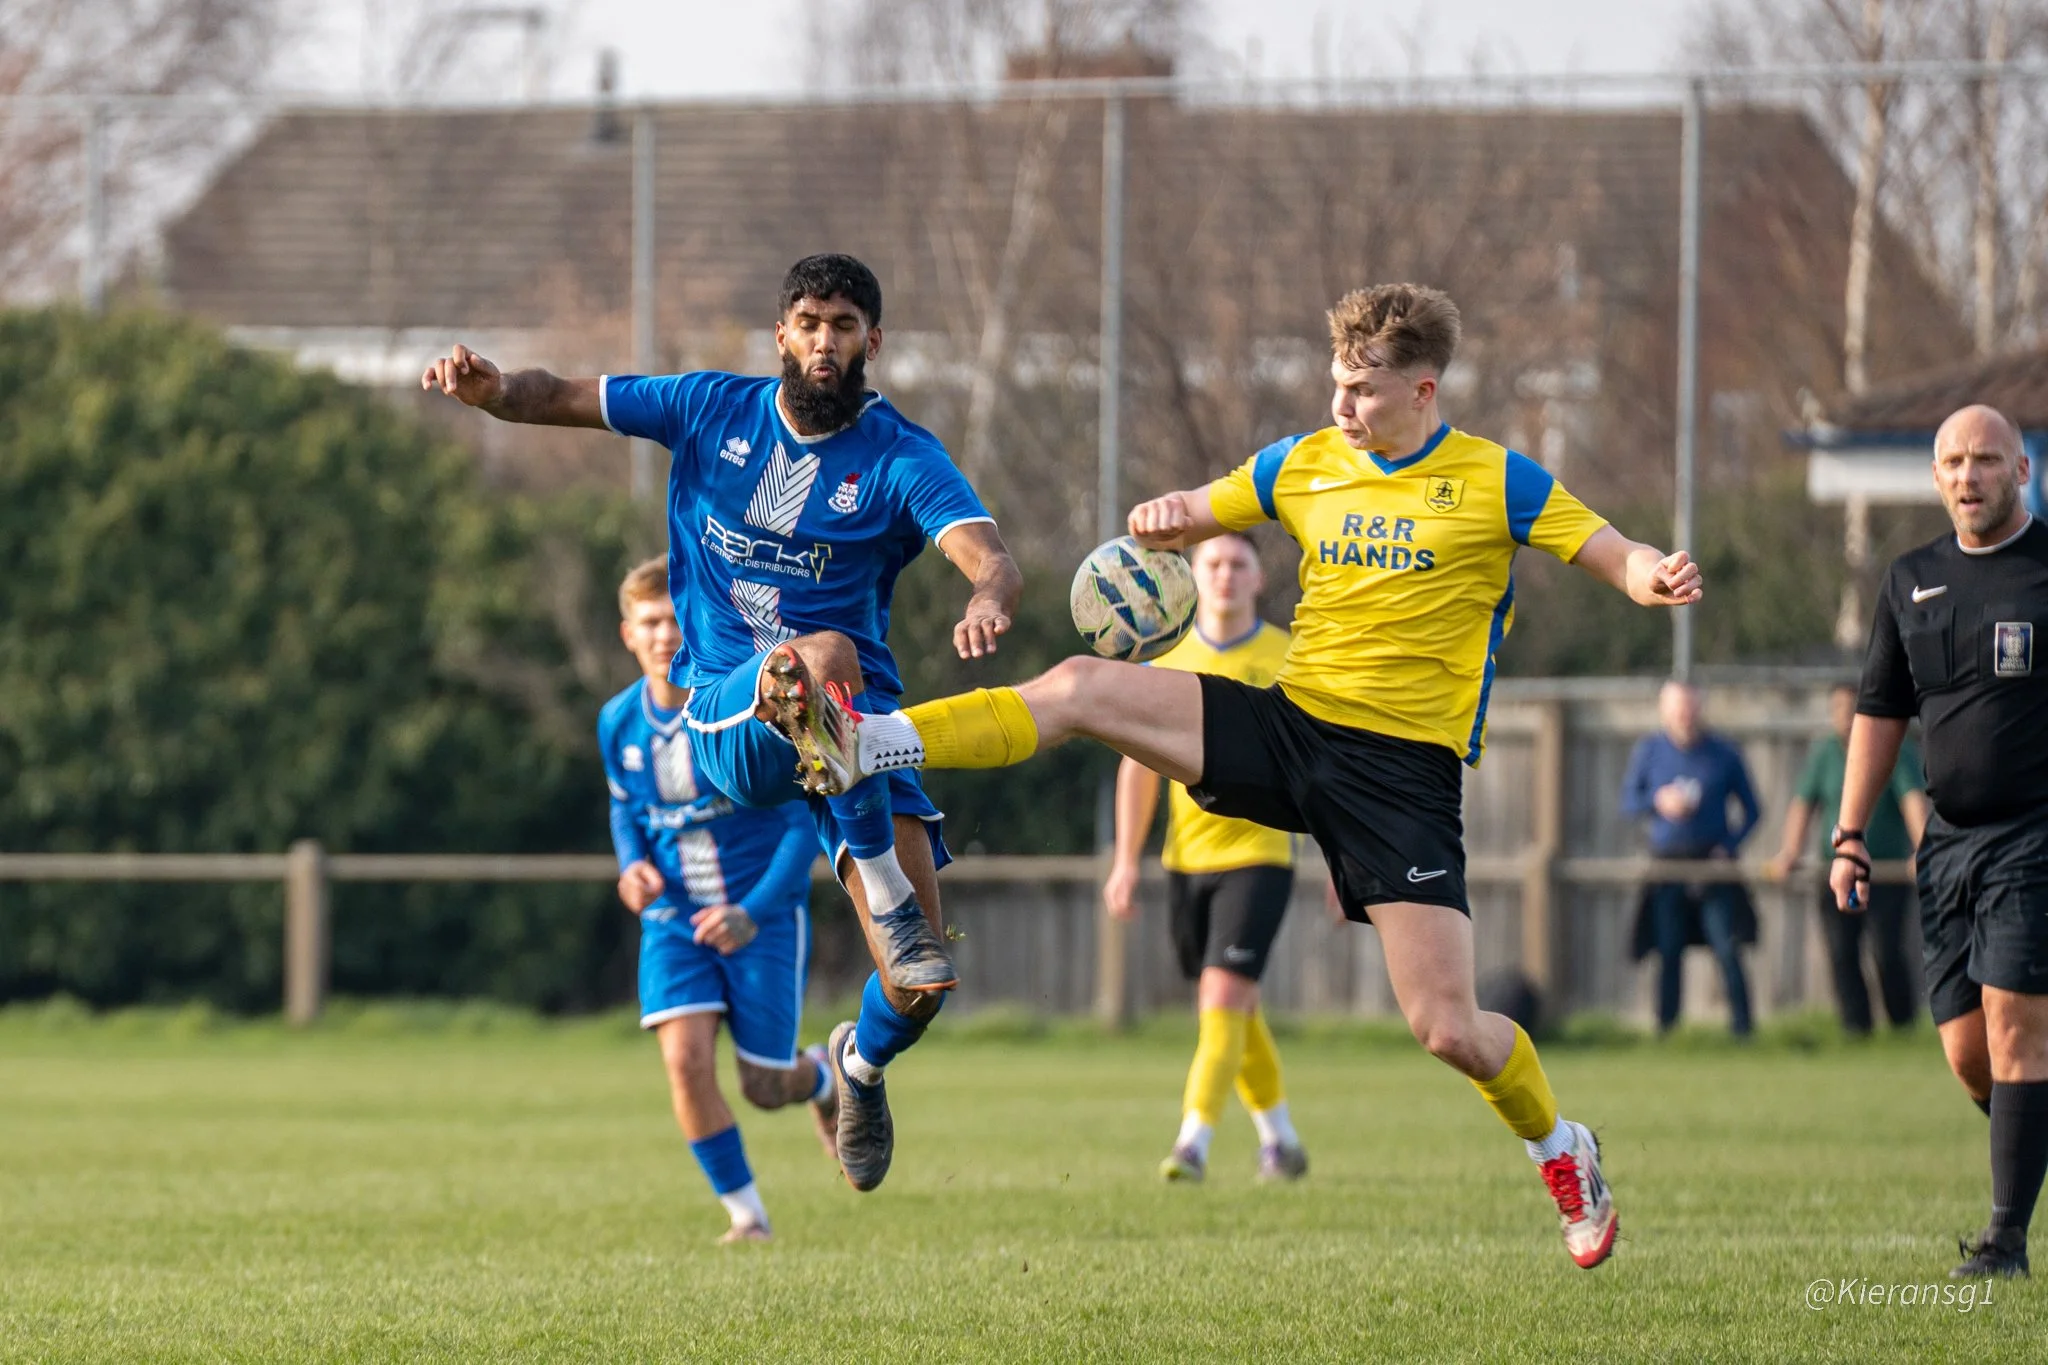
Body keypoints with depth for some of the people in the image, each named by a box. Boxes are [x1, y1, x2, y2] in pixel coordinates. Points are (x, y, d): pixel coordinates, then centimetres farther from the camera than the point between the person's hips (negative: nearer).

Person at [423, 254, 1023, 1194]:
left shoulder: (901, 459, -3)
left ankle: (862, 1062, 24)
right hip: (725, 715, -1)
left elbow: (991, 560, -18)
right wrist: (491, 389, -14)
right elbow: (559, 398, 9)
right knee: (824, 655, -39)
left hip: (858, 722, 1)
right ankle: (890, 898, -37)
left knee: (919, 984, -13)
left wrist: (987, 602, -43)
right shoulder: (715, 411, 5)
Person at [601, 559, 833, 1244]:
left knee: (765, 1088, 2)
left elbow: (804, 824, -14)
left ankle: (820, 1077, 41)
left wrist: (752, 913, -25)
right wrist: (634, 865, -7)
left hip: (764, 915, -3)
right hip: (674, 917, 3)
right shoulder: (619, 723, -3)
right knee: (685, 1058, -19)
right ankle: (745, 1214, -3)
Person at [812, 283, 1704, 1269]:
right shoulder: (1304, 464, 9)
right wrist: (1162, 522, -6)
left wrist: (1656, 577, -26)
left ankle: (1558, 1146, 18)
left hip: (1404, 769, -4)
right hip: (1290, 725, 4)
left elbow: (1615, 558, -2)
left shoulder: (1494, 483, -2)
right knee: (1081, 688, -16)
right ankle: (864, 749, -19)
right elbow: (1185, 521, 18)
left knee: (1446, 1028, -10)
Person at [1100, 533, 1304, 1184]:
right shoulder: (1166, 661, 6)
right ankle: (1279, 1140, 29)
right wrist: (1126, 859, 3)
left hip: (1258, 854, -4)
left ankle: (1194, 1143, -19)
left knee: (1224, 997, -16)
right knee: (1235, 1010, 13)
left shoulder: (1290, 661, -3)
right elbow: (1139, 763, 9)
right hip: (1186, 857, 4)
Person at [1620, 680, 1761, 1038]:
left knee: (1727, 951, -9)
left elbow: (1750, 810, 9)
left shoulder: (1724, 754, 4)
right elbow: (1628, 802, 8)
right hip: (1667, 861, 1)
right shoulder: (1649, 750, 7)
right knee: (1669, 953, 2)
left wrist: (1730, 844, -7)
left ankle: (1742, 1029, -7)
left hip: (1713, 860, -1)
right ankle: (1665, 1031, 9)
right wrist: (1658, 803, -12)